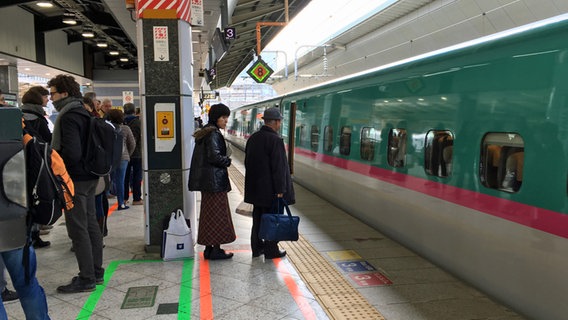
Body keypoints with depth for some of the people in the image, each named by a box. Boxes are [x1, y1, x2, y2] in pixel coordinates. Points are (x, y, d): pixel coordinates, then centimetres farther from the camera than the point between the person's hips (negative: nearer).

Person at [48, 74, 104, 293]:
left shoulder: (68, 117, -17)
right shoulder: (83, 113, 13)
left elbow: (71, 153, -24)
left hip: (75, 179, -10)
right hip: (89, 176, 10)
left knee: (78, 228, -3)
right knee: (90, 224, 14)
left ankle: (87, 279, 4)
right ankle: (96, 271, 24)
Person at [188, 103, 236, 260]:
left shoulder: (205, 132, 14)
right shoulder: (213, 134, -16)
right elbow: (214, 156, -23)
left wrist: (224, 160, 10)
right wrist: (228, 161, -7)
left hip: (206, 179, 10)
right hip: (215, 179, -10)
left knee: (209, 213, 13)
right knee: (217, 213, -2)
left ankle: (208, 248, 20)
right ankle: (216, 250, 5)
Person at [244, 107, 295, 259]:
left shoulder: (253, 138, 8)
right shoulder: (275, 140, -19)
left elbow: (248, 162, 14)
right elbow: (278, 167, -20)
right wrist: (280, 190, -16)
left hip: (256, 188, 8)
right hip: (270, 189, -8)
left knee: (258, 218, 16)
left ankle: (257, 247, 25)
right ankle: (271, 250, 13)